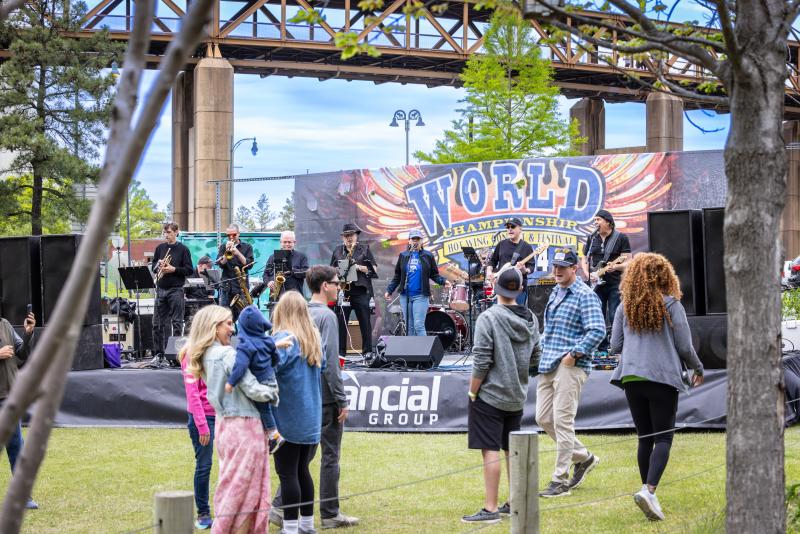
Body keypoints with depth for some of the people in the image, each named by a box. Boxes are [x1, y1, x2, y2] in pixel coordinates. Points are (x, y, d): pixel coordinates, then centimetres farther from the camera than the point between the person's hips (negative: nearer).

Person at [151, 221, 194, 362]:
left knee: (177, 322, -4)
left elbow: (190, 270, -4)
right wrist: (158, 265, -3)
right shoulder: (160, 248, 13)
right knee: (158, 322, 4)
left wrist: (173, 269, -15)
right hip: (161, 289, 5)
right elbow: (153, 267, 19)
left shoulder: (182, 249, 0)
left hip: (176, 289, -5)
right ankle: (159, 353, 10)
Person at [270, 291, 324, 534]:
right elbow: (322, 368, 21)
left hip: (288, 420, -8)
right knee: (302, 470, 17)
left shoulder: (284, 338, -17)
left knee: (287, 473, -2)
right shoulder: (315, 338, 9)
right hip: (311, 419, 8)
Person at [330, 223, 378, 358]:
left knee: (365, 322, -3)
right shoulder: (337, 251, 16)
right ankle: (340, 351, 3)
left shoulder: (364, 249, 9)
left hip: (360, 291, -2)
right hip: (342, 291, 2)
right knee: (340, 322, -1)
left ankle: (367, 351, 1)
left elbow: (373, 269, 3)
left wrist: (360, 268, -11)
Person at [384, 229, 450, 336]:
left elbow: (434, 274, 6)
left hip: (421, 296, -4)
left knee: (419, 325, -13)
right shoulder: (403, 256, 12)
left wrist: (443, 281, -12)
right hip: (405, 295, 4)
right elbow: (397, 276, 14)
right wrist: (389, 290, 6)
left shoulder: (428, 256, 4)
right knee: (409, 326, 7)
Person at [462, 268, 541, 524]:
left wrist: (472, 391, -6)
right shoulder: (531, 319, 5)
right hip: (517, 397, 7)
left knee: (490, 450, -5)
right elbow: (535, 359, 11)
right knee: (513, 450, 15)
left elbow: (481, 361, -16)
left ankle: (490, 508, -6)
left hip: (490, 395, -7)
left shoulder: (488, 318, -14)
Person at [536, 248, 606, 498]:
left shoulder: (585, 296, -9)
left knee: (562, 421, -8)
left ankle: (560, 480, -3)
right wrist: (543, 349, 16)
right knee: (543, 418, 9)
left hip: (570, 367, -9)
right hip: (547, 365, 9)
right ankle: (582, 457, 26)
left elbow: (598, 330, -18)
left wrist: (574, 354, -19)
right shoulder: (555, 293, 18)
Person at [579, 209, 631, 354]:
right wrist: (588, 274, -2)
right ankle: (602, 349, 11)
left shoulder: (621, 238, -1)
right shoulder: (591, 238, 12)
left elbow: (628, 262, -4)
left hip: (615, 284, -4)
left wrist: (616, 267, -24)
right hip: (596, 284, 4)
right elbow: (584, 260, 16)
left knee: (615, 318, -8)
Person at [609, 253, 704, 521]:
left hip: (631, 377, 4)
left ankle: (648, 492, 16)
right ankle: (649, 490, -20)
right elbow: (685, 347, -3)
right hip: (663, 378, -4)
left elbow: (615, 345, 7)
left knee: (645, 438, 14)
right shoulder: (671, 305, -3)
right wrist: (698, 369, 15)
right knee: (663, 438, -2)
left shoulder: (625, 307, 5)